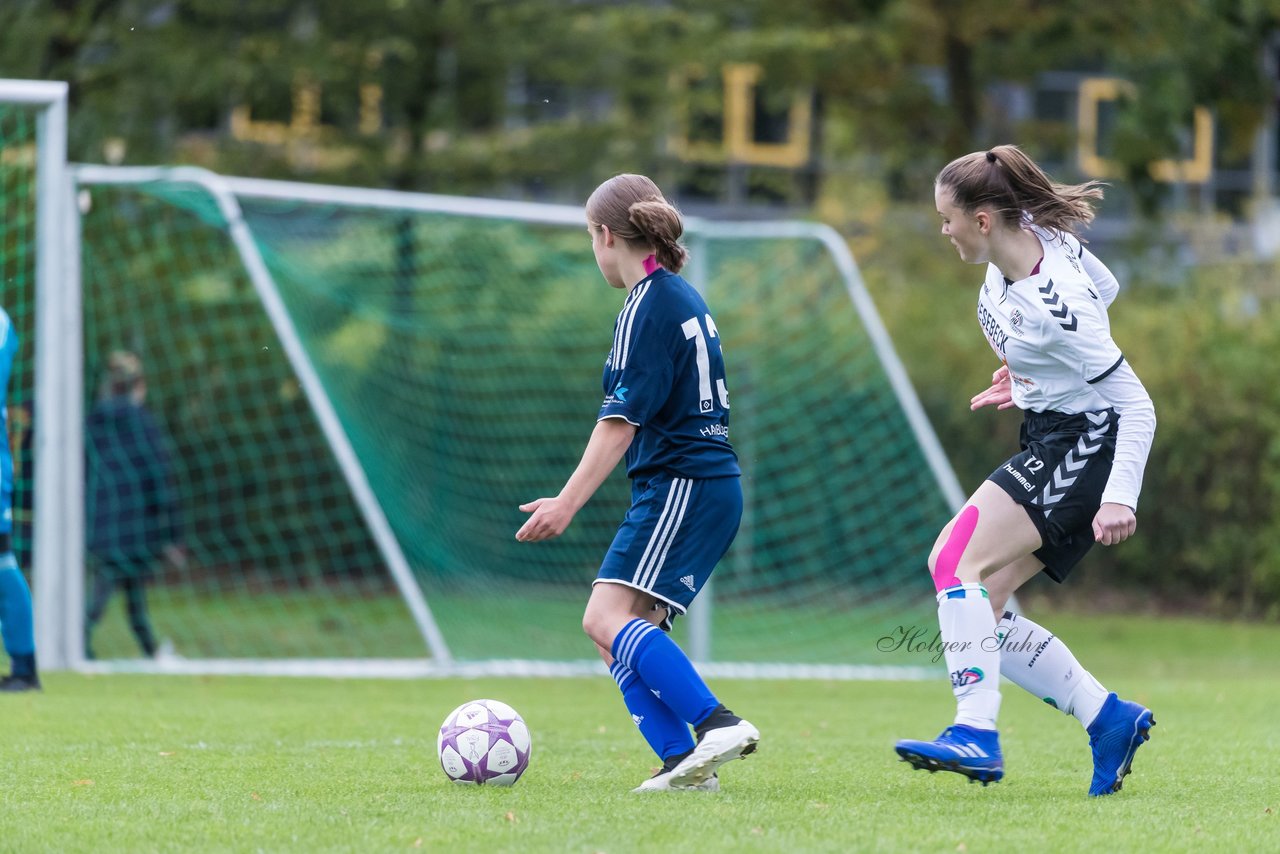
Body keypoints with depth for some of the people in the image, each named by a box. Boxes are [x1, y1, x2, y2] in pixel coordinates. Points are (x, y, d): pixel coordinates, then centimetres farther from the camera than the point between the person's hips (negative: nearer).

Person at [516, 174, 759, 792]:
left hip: (681, 486, -10)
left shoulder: (647, 307, -10)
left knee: (609, 617, -20)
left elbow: (620, 422, -17)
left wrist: (568, 503, -19)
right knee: (621, 636, 5)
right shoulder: (684, 299, 19)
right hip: (712, 487, 10)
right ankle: (686, 763, -6)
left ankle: (717, 725, -30)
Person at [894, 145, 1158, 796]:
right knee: (976, 609, 2)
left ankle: (976, 734, -28)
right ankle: (1109, 720, 4)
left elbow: (1136, 404, -23)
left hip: (1086, 444, -10)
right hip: (1047, 443, 10)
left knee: (958, 562, -23)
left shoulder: (1054, 308, -27)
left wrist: (1120, 497, -30)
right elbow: (1104, 287, 18)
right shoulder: (1035, 233, -2)